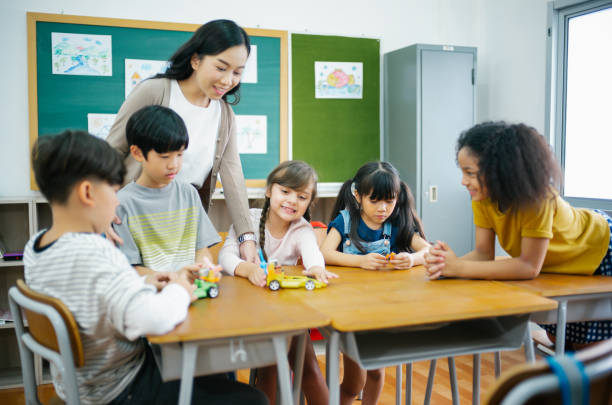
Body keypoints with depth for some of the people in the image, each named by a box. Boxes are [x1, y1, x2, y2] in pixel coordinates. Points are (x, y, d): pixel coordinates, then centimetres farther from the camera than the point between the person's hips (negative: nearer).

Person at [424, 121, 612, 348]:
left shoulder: (537, 197, -40)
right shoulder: (483, 196, -22)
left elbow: (529, 266, -39)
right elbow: (484, 253, -20)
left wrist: (459, 268, -43)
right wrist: (446, 264, -41)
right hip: (558, 265, 6)